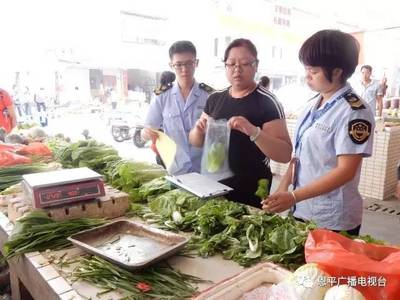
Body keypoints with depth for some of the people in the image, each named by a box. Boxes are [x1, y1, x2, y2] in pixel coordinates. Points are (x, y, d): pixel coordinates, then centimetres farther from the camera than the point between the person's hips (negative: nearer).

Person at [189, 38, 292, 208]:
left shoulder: (267, 102, -12)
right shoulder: (215, 98, 4)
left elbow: (285, 154, -18)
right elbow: (196, 142, 10)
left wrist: (253, 131, -33)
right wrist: (199, 130, -13)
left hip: (251, 191, -5)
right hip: (214, 185, 5)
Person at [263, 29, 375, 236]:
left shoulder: (354, 111, -17)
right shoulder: (313, 104, 5)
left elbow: (346, 171, -21)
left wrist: (293, 197, -24)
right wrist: (283, 189, -1)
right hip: (302, 210, 7)